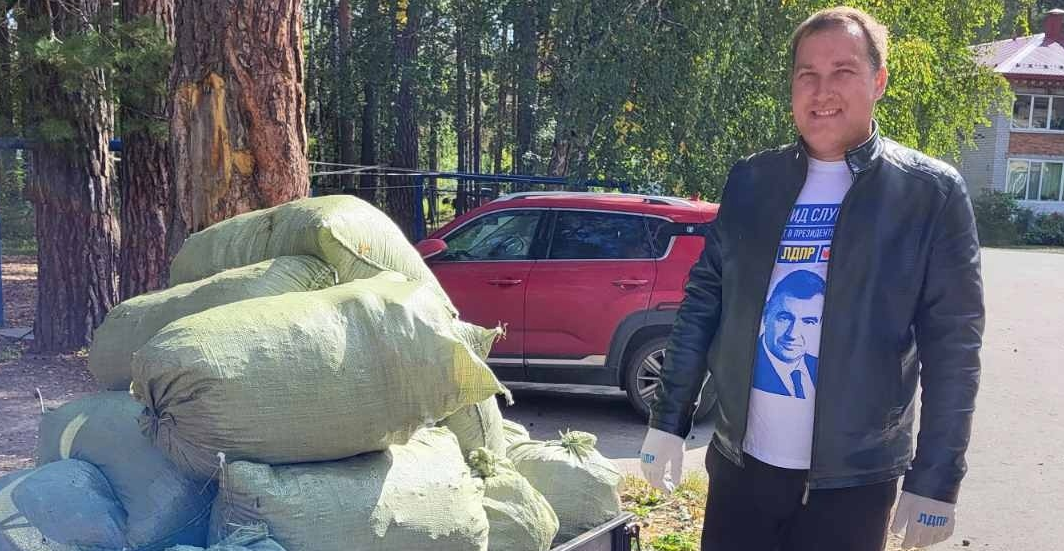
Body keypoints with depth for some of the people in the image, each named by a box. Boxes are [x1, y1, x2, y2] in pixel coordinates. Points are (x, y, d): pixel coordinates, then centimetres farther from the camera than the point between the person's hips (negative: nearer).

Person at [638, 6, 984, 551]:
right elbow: (702, 302, 5)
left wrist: (935, 480, -8)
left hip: (853, 476, -2)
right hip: (740, 461, 3)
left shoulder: (931, 192, -5)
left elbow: (952, 347, -6)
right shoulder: (750, 180, 2)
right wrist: (667, 420, 3)